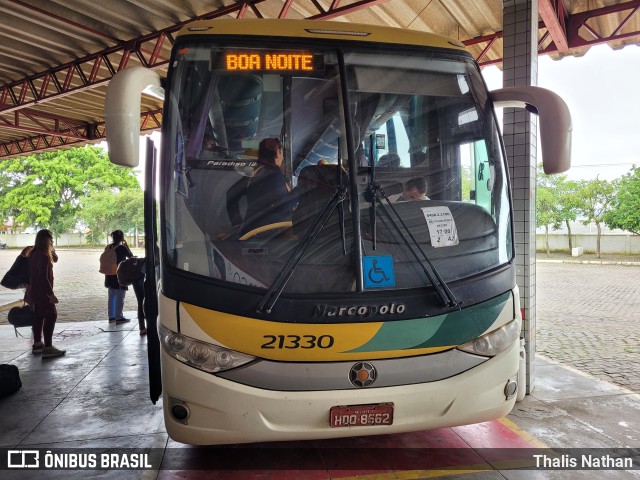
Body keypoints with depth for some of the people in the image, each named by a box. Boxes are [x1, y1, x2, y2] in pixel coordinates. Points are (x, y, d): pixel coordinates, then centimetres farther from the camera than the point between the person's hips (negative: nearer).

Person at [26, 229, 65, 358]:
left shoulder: (35, 253, 9)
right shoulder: (42, 256, -21)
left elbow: (54, 259, 20)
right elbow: (43, 277, -25)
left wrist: (51, 250, 3)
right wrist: (51, 294, -23)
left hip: (35, 290, 10)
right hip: (41, 291, -10)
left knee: (39, 316, 16)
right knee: (51, 316, -9)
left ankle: (37, 344, 25)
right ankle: (48, 348, -12)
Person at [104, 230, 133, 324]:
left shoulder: (109, 247, 5)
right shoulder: (122, 248, -15)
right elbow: (131, 256, -1)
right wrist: (126, 245, 1)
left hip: (110, 275, 7)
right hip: (120, 275, -7)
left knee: (111, 297, 13)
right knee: (120, 297, -1)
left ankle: (111, 317, 18)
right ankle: (119, 317, 1)